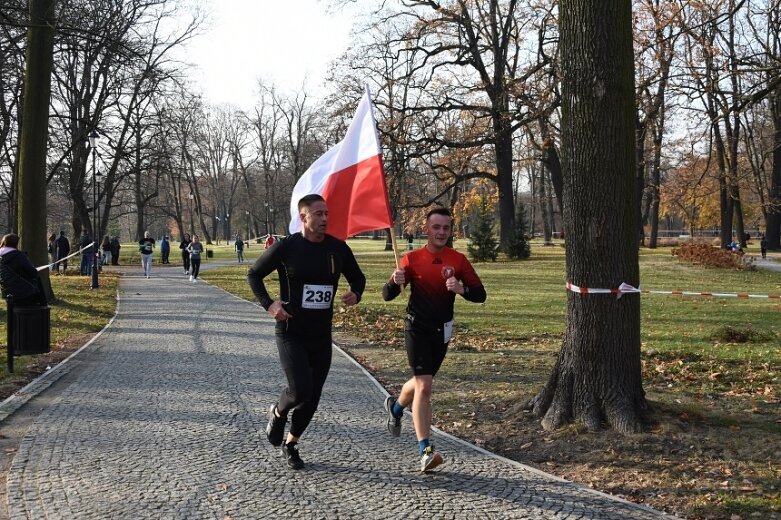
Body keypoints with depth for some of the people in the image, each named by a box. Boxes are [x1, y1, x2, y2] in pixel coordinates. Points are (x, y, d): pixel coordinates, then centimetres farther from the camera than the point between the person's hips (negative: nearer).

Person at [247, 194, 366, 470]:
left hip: (321, 335, 4)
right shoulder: (286, 247, -9)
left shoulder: (338, 248, 1)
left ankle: (290, 443, 31)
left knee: (312, 397, 9)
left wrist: (355, 293, -7)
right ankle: (278, 412, 17)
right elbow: (254, 275, 2)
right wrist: (269, 304, -12)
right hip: (291, 333, -4)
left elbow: (357, 277, 16)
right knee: (300, 389, -19)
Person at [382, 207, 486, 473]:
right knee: (424, 385, -15)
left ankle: (395, 407, 52)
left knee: (422, 381, 20)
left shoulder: (458, 260, -2)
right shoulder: (412, 259, -7)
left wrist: (462, 289, -24)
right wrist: (395, 281, -28)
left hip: (442, 331, 4)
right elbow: (387, 296, -5)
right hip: (416, 328, -4)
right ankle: (425, 451, -14)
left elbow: (480, 294, -3)